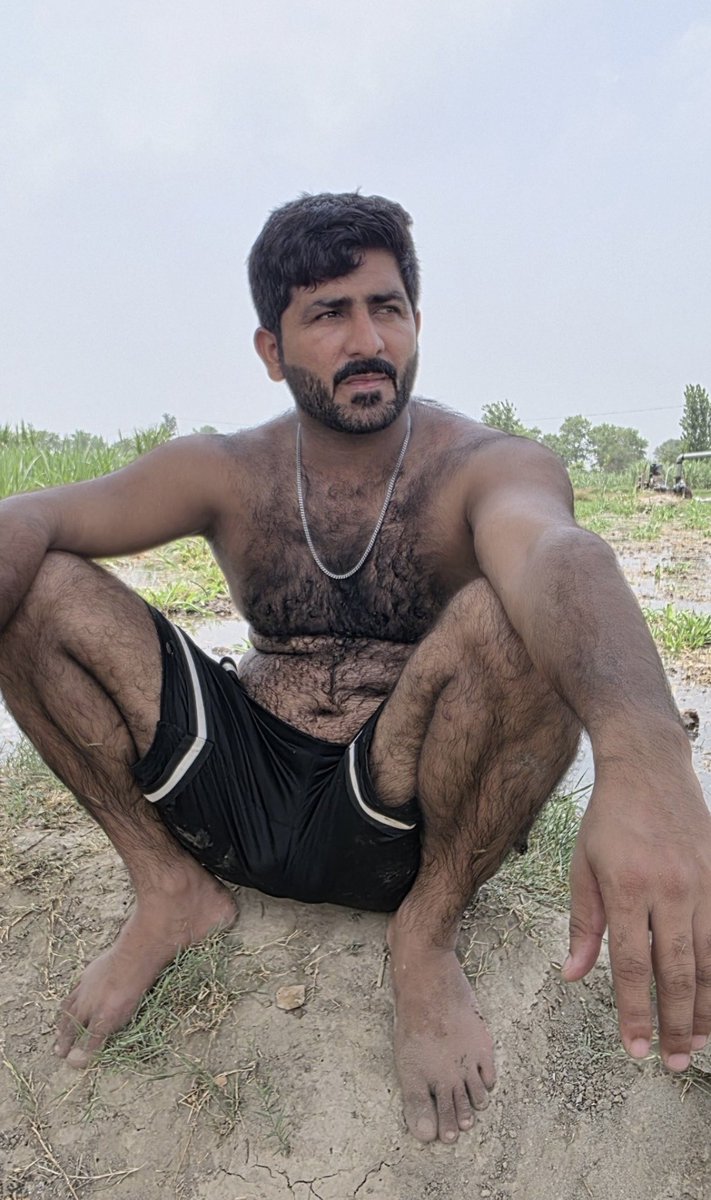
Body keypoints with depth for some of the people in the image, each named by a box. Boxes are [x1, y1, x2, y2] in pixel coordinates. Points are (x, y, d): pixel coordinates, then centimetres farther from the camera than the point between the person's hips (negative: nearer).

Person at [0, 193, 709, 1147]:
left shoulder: (486, 467, -10)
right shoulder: (226, 475, 0)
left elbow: (557, 553, -34)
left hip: (403, 813, -2)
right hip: (241, 792, 3)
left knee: (518, 621, -32)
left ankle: (428, 931, -8)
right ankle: (169, 888, 2)